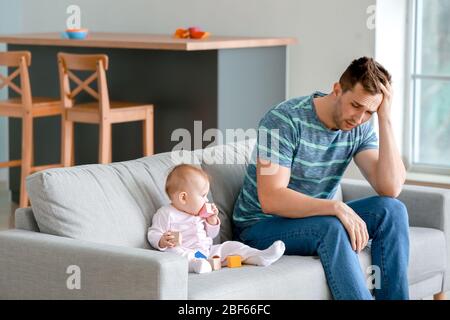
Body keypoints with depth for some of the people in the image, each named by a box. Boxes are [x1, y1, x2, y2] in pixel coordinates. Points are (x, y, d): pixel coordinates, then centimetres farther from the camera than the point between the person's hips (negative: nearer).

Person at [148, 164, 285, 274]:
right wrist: (162, 241, -27)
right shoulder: (166, 214, -2)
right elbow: (153, 235, -4)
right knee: (175, 251, -38)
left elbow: (210, 235, 28)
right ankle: (195, 264, -64)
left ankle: (261, 257, -11)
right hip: (186, 252, -7)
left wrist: (212, 221, 9)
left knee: (231, 246, -2)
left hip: (207, 250, 7)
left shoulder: (200, 214, 22)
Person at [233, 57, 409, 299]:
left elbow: (390, 188, -16)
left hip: (317, 218, 6)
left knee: (392, 210, -15)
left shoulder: (359, 128, -3)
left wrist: (385, 119, -19)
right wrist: (336, 207, -38)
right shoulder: (284, 120, -21)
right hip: (261, 225, -6)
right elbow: (271, 200, -29)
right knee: (332, 227, -35)